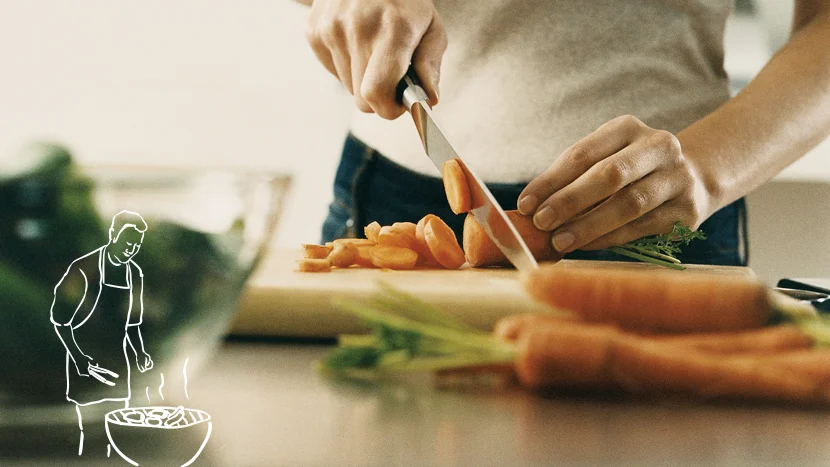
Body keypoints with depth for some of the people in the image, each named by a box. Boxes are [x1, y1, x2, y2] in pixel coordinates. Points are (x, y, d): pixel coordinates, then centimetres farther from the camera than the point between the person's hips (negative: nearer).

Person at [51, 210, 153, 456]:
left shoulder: (135, 274, 5)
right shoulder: (83, 269, -14)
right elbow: (59, 319, -11)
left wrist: (140, 352, 0)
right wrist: (79, 359, -19)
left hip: (117, 364, 6)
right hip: (86, 364, -6)